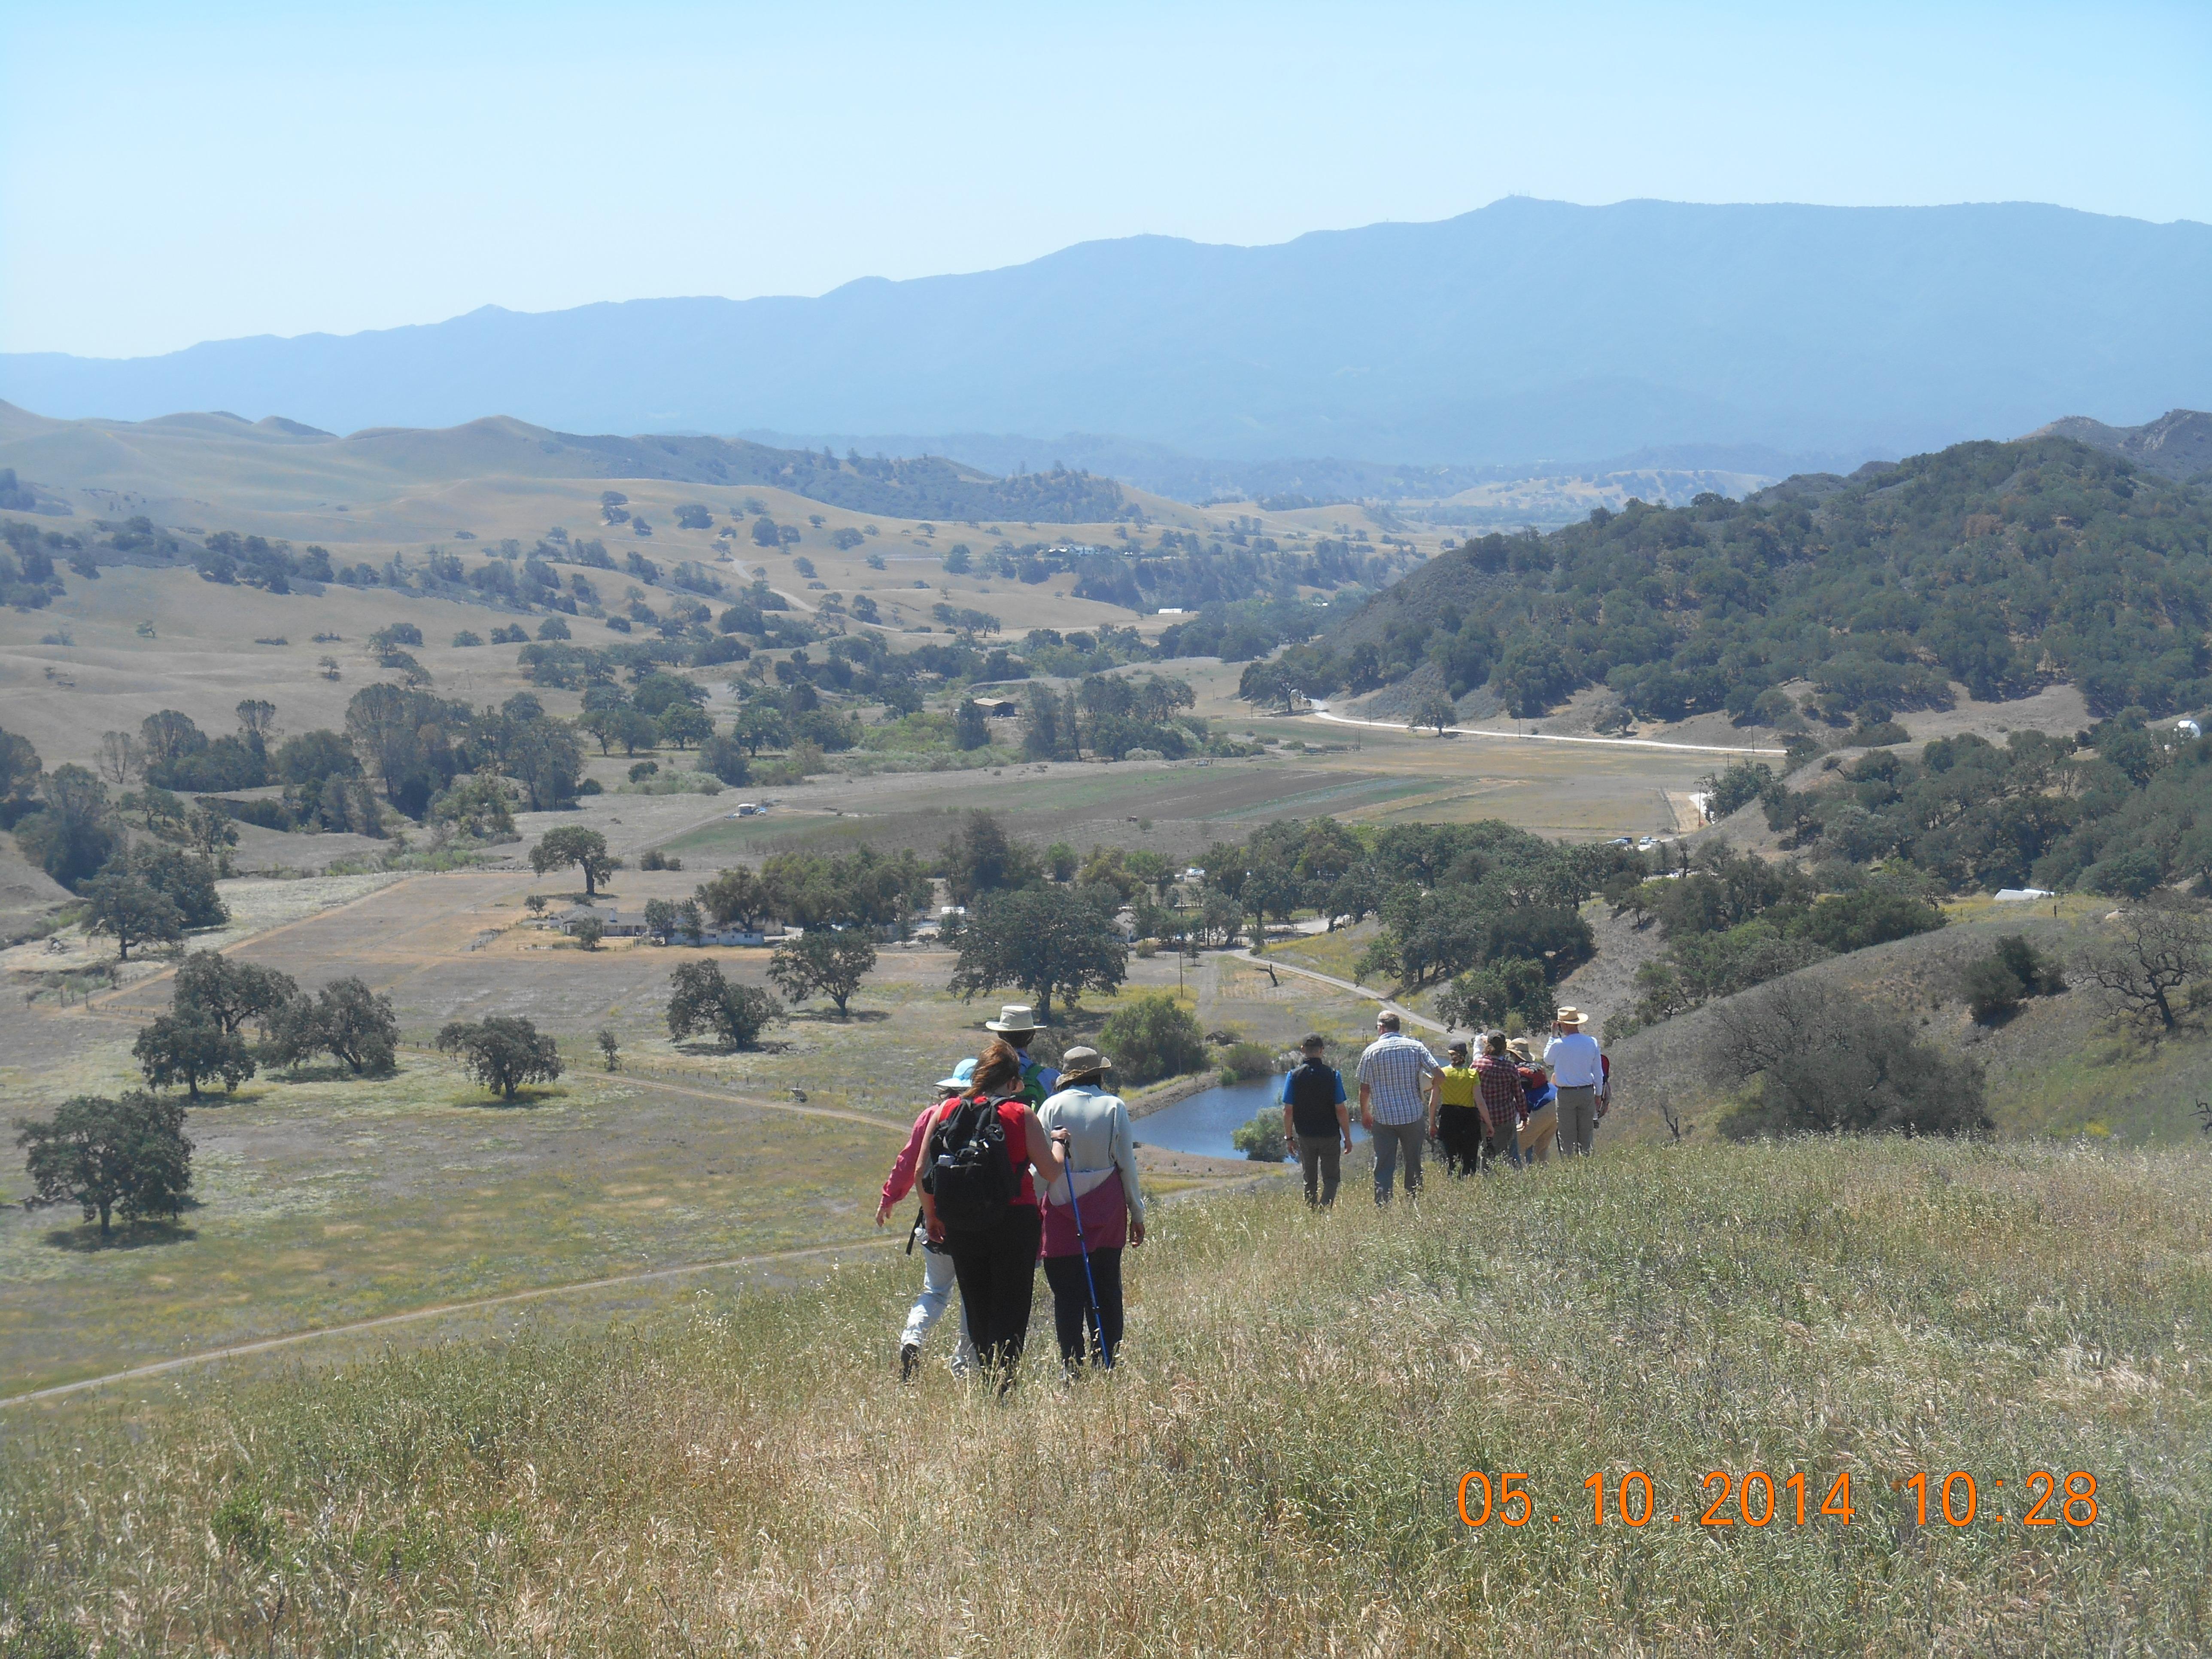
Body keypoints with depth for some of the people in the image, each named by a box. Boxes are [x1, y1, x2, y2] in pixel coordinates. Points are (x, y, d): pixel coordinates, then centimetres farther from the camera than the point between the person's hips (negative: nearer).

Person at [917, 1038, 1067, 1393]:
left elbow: (923, 1171, 4)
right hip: (1014, 1221, -3)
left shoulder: (947, 1110, 2)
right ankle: (1005, 1380, -13)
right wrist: (1057, 1143, 15)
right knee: (1011, 1307, 2)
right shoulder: (1021, 1114, -7)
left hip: (961, 1225, 3)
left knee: (977, 1308, 17)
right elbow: (1052, 1170, -6)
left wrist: (931, 1217, 16)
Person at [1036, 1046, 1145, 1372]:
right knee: (1107, 1293, 8)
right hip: (1107, 1212, 1)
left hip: (1061, 1211, -1)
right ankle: (1105, 1366, 5)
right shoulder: (1114, 1107, -1)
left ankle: (1072, 1369, 0)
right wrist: (1137, 1214, 9)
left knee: (1067, 1295, 2)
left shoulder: (1052, 1107, -2)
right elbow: (1128, 1165, 2)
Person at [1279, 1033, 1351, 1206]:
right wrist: (1347, 1138, 0)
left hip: (1305, 1137, 2)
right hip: (1330, 1136, -2)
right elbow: (1341, 1110, -8)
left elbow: (1288, 1111, -5)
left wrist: (1289, 1136, 7)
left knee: (1310, 1179, 15)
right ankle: (1324, 1207, -16)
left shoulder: (1294, 1076, -6)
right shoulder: (1333, 1075, -9)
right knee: (1331, 1178, 6)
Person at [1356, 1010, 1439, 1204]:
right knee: (1414, 1165, 13)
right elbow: (1438, 1076, -5)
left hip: (1383, 1118, -1)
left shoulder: (1371, 1052, -2)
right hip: (1414, 1115, 1)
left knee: (1383, 1166, 2)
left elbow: (1364, 1089, 2)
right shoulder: (1416, 1048, 0)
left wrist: (1365, 1115, 16)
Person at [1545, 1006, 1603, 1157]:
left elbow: (1548, 1062, 9)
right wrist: (1598, 1094, 19)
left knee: (1567, 1139, 2)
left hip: (1566, 1095, -4)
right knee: (1586, 1137, 10)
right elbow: (1598, 1072, 8)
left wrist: (1553, 1035, 11)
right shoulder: (1592, 1042, 0)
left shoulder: (1559, 1044, -12)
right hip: (1587, 1093, 4)